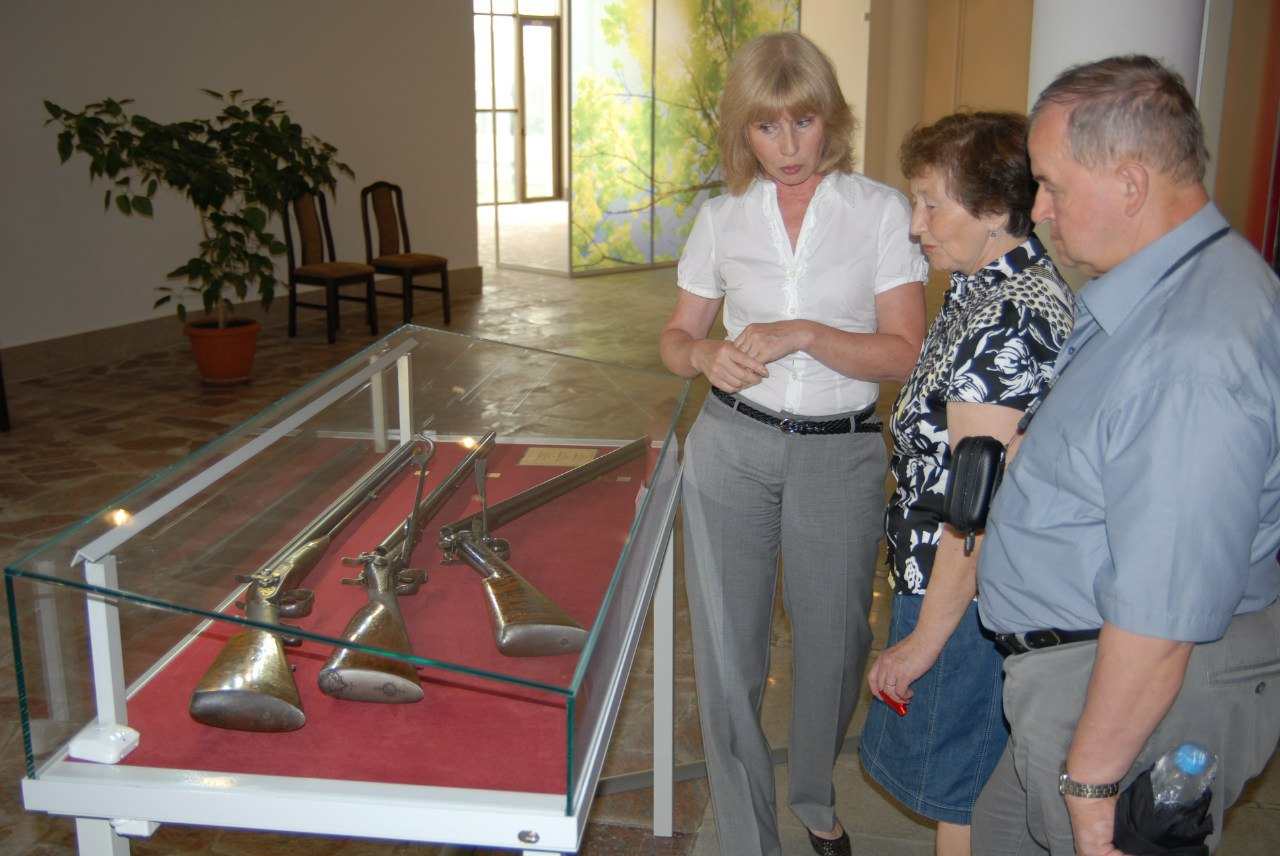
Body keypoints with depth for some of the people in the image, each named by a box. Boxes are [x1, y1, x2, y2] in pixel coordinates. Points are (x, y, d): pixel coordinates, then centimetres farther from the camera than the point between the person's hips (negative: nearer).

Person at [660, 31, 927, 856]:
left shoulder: (881, 210, -3)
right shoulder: (722, 217, 4)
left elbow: (904, 352, -8)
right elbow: (678, 335, 10)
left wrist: (802, 334, -21)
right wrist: (705, 354, -13)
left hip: (841, 456, -1)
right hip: (733, 451, 1)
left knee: (832, 645, 13)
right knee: (728, 651, 4)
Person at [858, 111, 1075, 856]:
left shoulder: (1008, 324, -25)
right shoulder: (990, 288, 7)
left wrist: (925, 640, -17)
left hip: (968, 598, -10)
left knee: (962, 793, 9)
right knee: (968, 786, 23)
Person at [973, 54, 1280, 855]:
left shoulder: (1192, 354, -31)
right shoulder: (1165, 285, 5)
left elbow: (1160, 619, -29)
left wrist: (1092, 778, -19)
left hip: (1138, 693, -10)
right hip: (1076, 661, 10)